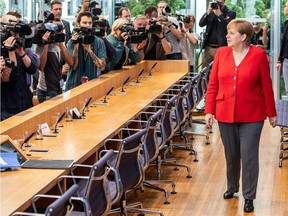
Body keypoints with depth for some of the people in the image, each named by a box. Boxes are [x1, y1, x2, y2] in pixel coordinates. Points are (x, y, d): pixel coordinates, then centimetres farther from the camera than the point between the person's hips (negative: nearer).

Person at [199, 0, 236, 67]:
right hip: (208, 47, 5)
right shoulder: (211, 12, 12)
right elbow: (201, 24, 2)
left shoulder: (230, 13, 0)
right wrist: (208, 12, -10)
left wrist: (219, 14, -18)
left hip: (220, 48, -5)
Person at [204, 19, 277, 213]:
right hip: (225, 113, 3)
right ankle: (232, 187, 37)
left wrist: (271, 113, 1)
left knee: (249, 155, -2)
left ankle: (249, 197, 11)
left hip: (251, 115, -3)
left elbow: (266, 86, -3)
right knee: (231, 154, 15)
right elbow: (213, 84, 2)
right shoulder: (222, 53, 1)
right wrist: (209, 110, -2)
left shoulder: (258, 54, -7)